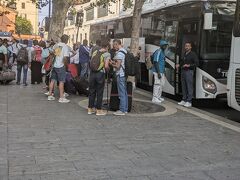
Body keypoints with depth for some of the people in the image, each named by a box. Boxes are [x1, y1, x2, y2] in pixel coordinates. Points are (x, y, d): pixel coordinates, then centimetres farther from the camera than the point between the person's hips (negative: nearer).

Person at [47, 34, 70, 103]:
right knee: (61, 82, -2)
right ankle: (61, 97, 0)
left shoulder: (56, 45, 8)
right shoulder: (65, 46, -11)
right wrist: (64, 63, -4)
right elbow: (65, 57, -19)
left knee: (52, 80, 13)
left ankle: (50, 95, 21)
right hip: (61, 66, -6)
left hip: (54, 65, 6)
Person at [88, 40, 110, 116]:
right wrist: (108, 69, 6)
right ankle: (98, 110, 10)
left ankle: (90, 109, 20)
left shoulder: (95, 52, 10)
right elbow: (106, 66, -13)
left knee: (92, 91, 13)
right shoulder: (107, 54, -6)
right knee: (99, 92, 4)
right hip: (100, 73, -5)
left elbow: (91, 63, 11)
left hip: (92, 73, 5)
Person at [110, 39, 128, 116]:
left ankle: (122, 110, 0)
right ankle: (125, 109, 21)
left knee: (122, 93, -5)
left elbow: (118, 66, -19)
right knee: (125, 92, 14)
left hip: (120, 75, -10)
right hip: (124, 74, 10)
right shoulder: (124, 51, 14)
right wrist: (114, 62, 16)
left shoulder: (119, 53, -16)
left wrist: (111, 64, -3)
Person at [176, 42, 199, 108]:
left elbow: (196, 63, -10)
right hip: (183, 71, 8)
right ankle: (184, 100, 17)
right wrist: (179, 65, 13)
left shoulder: (193, 54, -6)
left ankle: (189, 101, -5)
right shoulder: (185, 54, 17)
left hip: (189, 71, -8)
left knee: (189, 87, -7)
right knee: (184, 87, 10)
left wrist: (189, 65, -19)